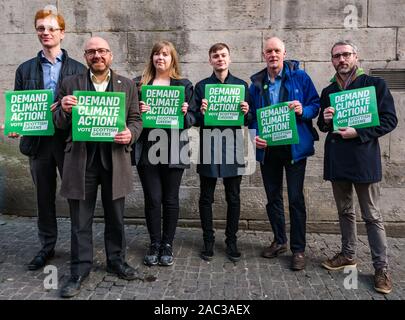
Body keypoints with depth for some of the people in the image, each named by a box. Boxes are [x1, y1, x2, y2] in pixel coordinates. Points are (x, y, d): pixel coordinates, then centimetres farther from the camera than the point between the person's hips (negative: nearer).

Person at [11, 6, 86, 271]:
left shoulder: (79, 69, 3)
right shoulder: (25, 69, 11)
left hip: (69, 140, -3)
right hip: (38, 141, 3)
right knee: (44, 197, 13)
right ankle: (47, 246, 28)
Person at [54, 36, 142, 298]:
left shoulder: (127, 85, 9)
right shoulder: (70, 84, 7)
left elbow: (136, 119, 8)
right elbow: (60, 124, 7)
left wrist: (130, 134, -14)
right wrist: (64, 110, -16)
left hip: (115, 158, 1)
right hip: (81, 160, 0)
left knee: (115, 217, 12)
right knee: (80, 220, 6)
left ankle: (116, 260, 30)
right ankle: (80, 269, 21)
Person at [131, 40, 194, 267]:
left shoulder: (184, 85, 7)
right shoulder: (140, 84, 9)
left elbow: (191, 121, 6)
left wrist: (185, 113, -16)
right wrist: (139, 111, -12)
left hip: (172, 150, 0)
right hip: (147, 149, 1)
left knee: (170, 199, 6)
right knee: (152, 199, 3)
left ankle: (167, 245, 22)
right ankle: (154, 244, 21)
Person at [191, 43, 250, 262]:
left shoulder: (242, 85, 7)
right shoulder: (201, 86, 6)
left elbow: (247, 121, 8)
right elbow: (195, 121, 2)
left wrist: (246, 112, -14)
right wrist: (201, 113, -18)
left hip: (232, 147, 1)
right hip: (208, 147, 0)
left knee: (233, 198, 7)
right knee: (206, 198, 6)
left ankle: (231, 241, 21)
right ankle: (208, 241, 20)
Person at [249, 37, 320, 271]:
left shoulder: (300, 77, 0)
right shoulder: (256, 83, 9)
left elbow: (316, 104, 0)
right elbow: (252, 115, 10)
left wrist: (303, 111, -21)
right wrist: (254, 135, -7)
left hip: (294, 146, -3)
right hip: (267, 147, 4)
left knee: (296, 198, 0)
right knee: (273, 197, 12)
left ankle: (298, 249, 13)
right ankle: (279, 241, 30)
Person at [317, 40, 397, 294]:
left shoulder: (375, 85, -2)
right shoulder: (328, 92, 13)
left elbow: (390, 120, -7)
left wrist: (358, 133, -18)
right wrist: (325, 120, -6)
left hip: (364, 158, -5)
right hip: (336, 159, 5)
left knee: (372, 216, 1)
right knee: (345, 211, 16)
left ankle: (382, 267, 12)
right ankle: (348, 254, 31)